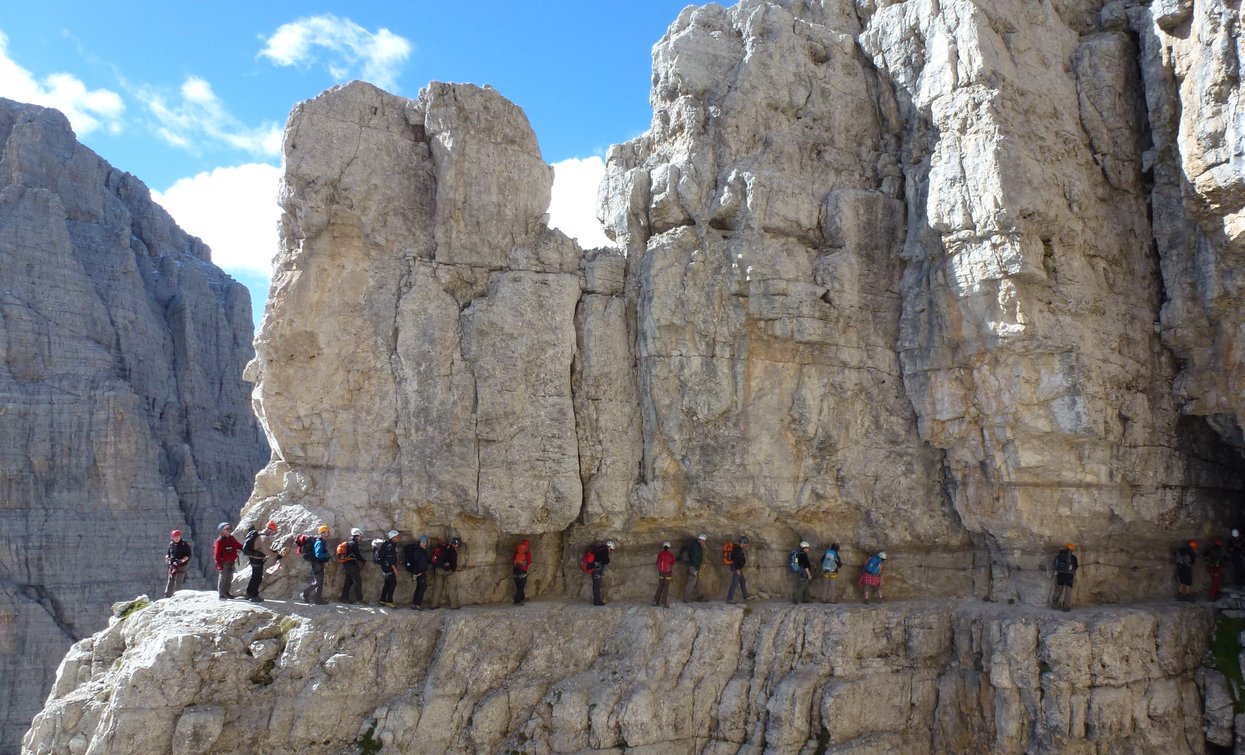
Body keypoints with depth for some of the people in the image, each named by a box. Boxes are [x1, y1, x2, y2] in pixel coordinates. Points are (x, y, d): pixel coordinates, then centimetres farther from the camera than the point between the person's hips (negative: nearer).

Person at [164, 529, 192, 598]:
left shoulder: (184, 544, -3)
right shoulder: (171, 544, 11)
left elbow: (188, 555, -6)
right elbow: (168, 553, 22)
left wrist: (182, 560, -20)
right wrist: (167, 557, 0)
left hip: (181, 566, -5)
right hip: (172, 565, 5)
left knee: (178, 581, -10)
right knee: (170, 581, 4)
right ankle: (167, 596, 8)